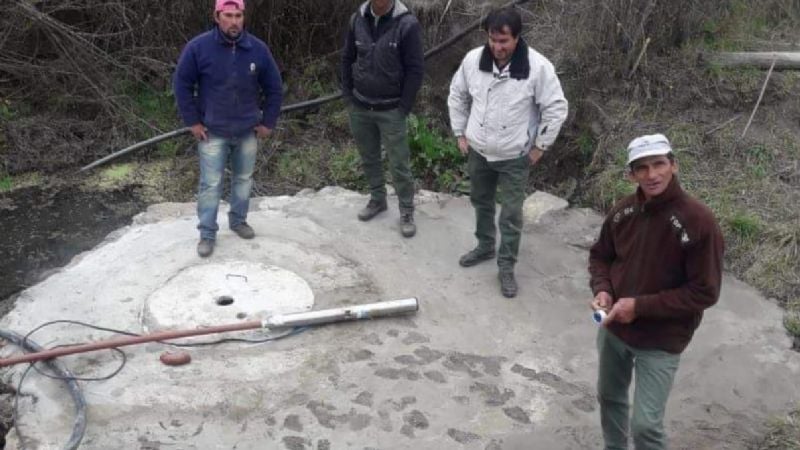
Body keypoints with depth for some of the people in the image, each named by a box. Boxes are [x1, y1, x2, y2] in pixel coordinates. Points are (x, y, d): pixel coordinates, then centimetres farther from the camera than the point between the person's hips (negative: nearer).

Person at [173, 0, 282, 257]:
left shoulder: (258, 49, -6)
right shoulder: (198, 47, -13)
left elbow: (273, 88, 4)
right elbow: (182, 84, -5)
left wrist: (268, 122, 2)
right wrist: (192, 122, -7)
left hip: (248, 132, 3)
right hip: (212, 133, -3)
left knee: (244, 179, 16)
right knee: (210, 184, 1)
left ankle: (238, 220, 35)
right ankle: (207, 234, 13)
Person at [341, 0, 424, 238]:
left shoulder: (407, 24, -15)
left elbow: (415, 69, -12)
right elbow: (347, 59, 10)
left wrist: (404, 108, -12)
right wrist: (348, 95, 5)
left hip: (391, 110, -4)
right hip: (359, 108, 4)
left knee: (399, 164, 1)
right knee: (369, 158, 16)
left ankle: (407, 212, 15)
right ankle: (377, 200, 35)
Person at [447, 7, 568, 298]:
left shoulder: (538, 66, -20)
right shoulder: (473, 59, -9)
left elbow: (556, 108, -12)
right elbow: (457, 96, 7)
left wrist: (540, 146, -9)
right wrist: (460, 133, 6)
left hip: (515, 157, -4)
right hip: (478, 152, 4)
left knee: (511, 215, 3)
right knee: (481, 203, 21)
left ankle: (507, 266, 18)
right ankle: (484, 247, 43)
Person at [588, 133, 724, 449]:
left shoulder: (698, 221, -22)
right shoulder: (623, 211, -6)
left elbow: (705, 292, -20)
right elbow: (600, 255, 10)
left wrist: (640, 306, -23)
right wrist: (602, 290, -11)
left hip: (660, 342, -5)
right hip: (612, 328, 6)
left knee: (646, 425, -2)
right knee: (609, 397, 24)